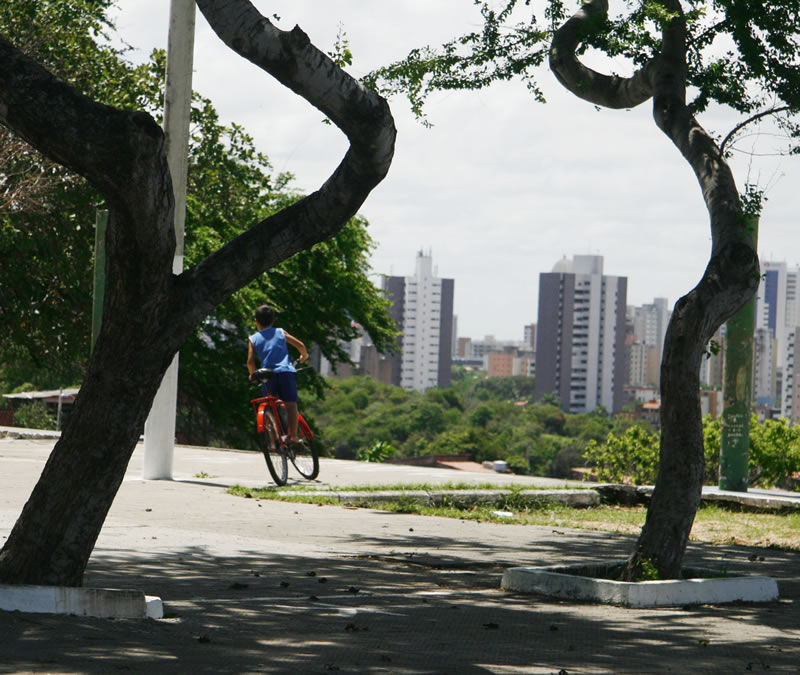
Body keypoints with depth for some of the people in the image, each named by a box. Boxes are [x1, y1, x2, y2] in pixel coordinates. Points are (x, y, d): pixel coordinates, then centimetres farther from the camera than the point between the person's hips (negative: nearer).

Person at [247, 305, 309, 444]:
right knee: (290, 403, -3)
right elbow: (300, 345, 7)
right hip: (285, 371, -1)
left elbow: (250, 362, 3)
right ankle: (293, 434, -15)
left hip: (267, 375, 1)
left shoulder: (253, 339, 13)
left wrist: (253, 374, 22)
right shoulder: (281, 333, 14)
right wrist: (304, 356, 28)